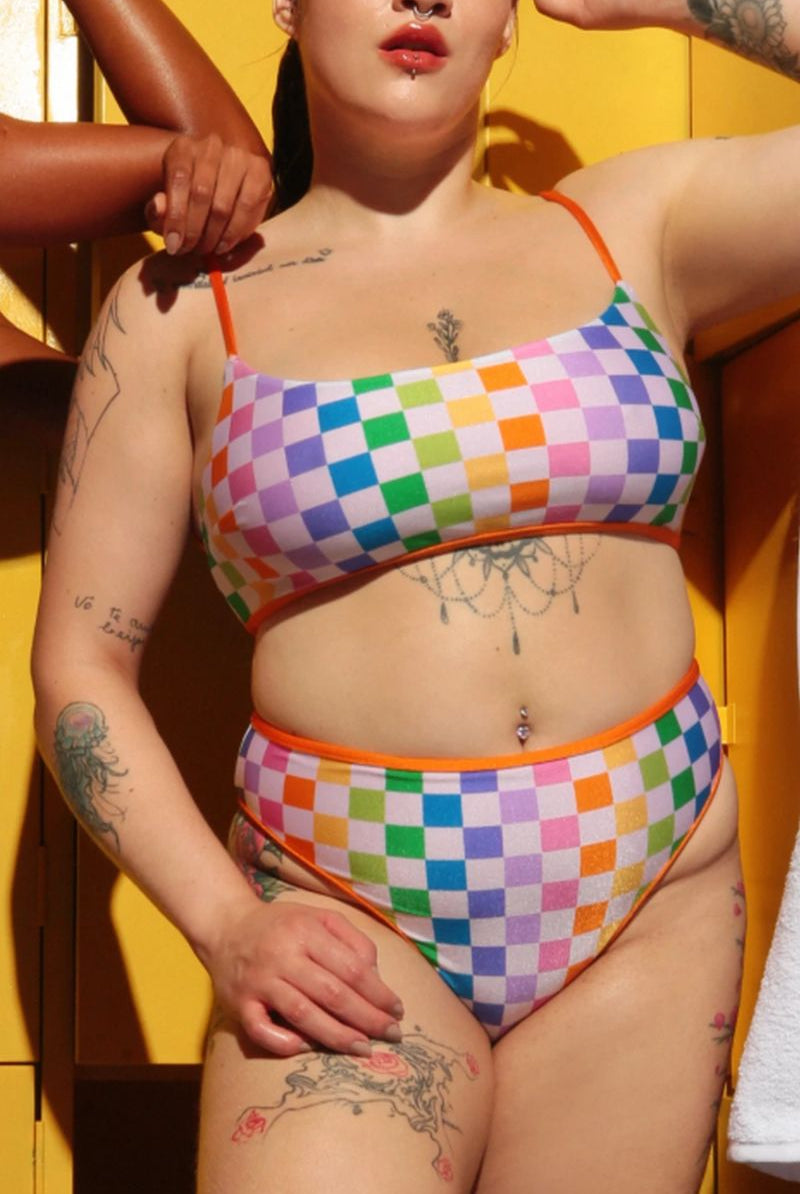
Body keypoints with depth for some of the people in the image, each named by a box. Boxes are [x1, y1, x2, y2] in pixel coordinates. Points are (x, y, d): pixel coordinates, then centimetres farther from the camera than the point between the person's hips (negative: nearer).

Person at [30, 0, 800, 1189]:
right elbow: (82, 662, 3)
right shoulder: (181, 309, 4)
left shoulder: (635, 226, 7)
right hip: (354, 928, -2)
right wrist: (225, 925, -10)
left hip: (649, 911, 2)